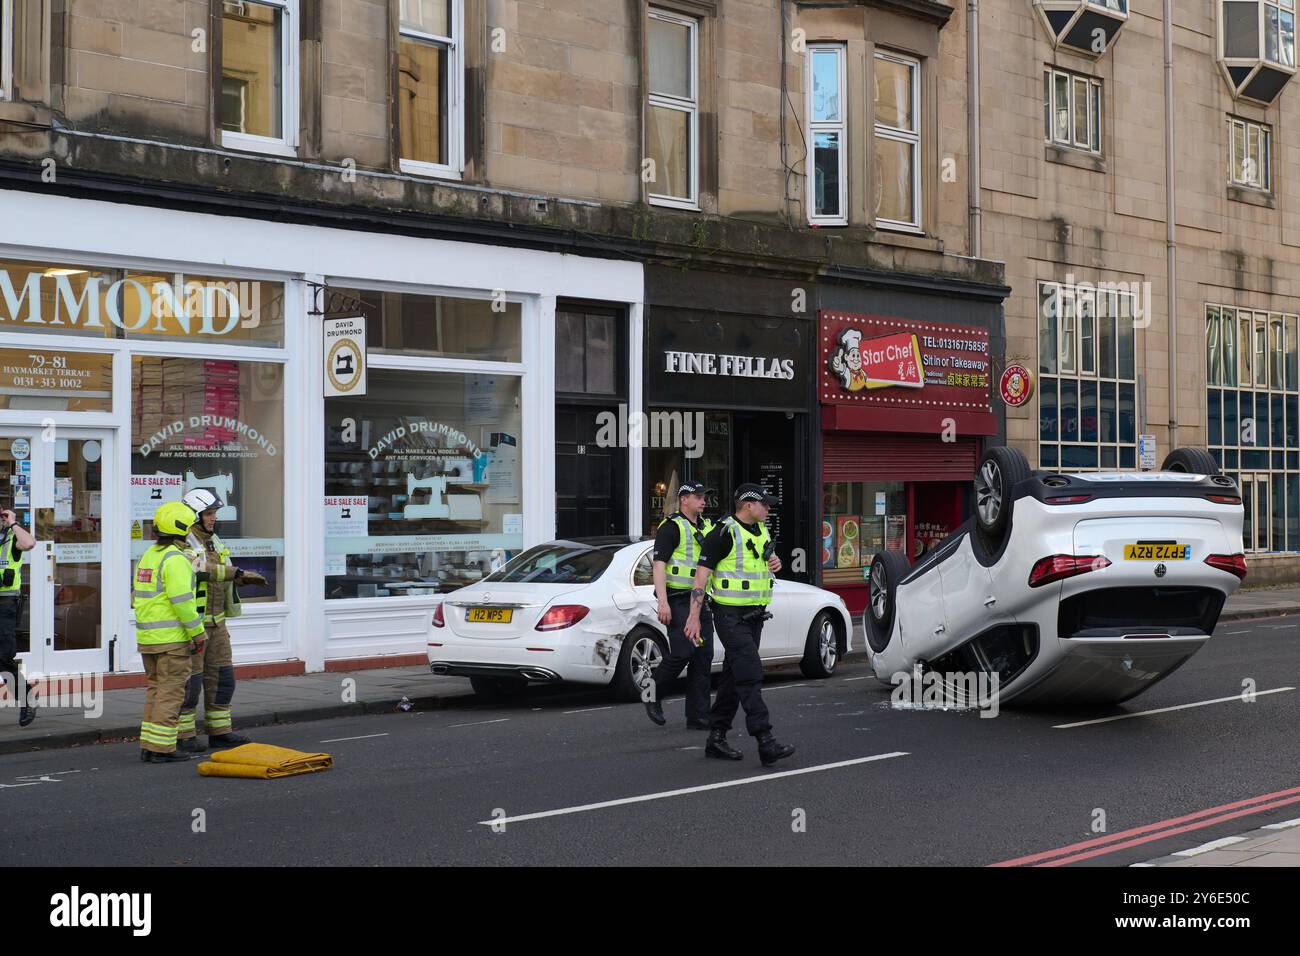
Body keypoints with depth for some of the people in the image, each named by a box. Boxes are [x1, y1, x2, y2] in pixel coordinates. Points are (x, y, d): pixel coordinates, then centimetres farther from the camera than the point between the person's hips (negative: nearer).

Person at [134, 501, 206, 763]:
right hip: (173, 637, -9)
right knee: (171, 692, -3)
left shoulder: (148, 555, 13)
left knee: (156, 689, 15)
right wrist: (198, 633, -15)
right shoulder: (175, 559, -15)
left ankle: (148, 746, 13)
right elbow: (182, 600, -22)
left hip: (147, 636, 9)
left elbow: (137, 596, 18)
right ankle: (161, 749, -3)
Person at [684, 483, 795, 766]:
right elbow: (701, 574, -13)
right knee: (750, 675, -16)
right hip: (731, 617, -9)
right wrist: (694, 617, -17)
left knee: (734, 677, 12)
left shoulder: (762, 531, 13)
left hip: (754, 616, 9)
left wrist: (774, 563, 6)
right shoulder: (724, 533, -13)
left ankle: (716, 738, 20)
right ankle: (765, 742, -22)